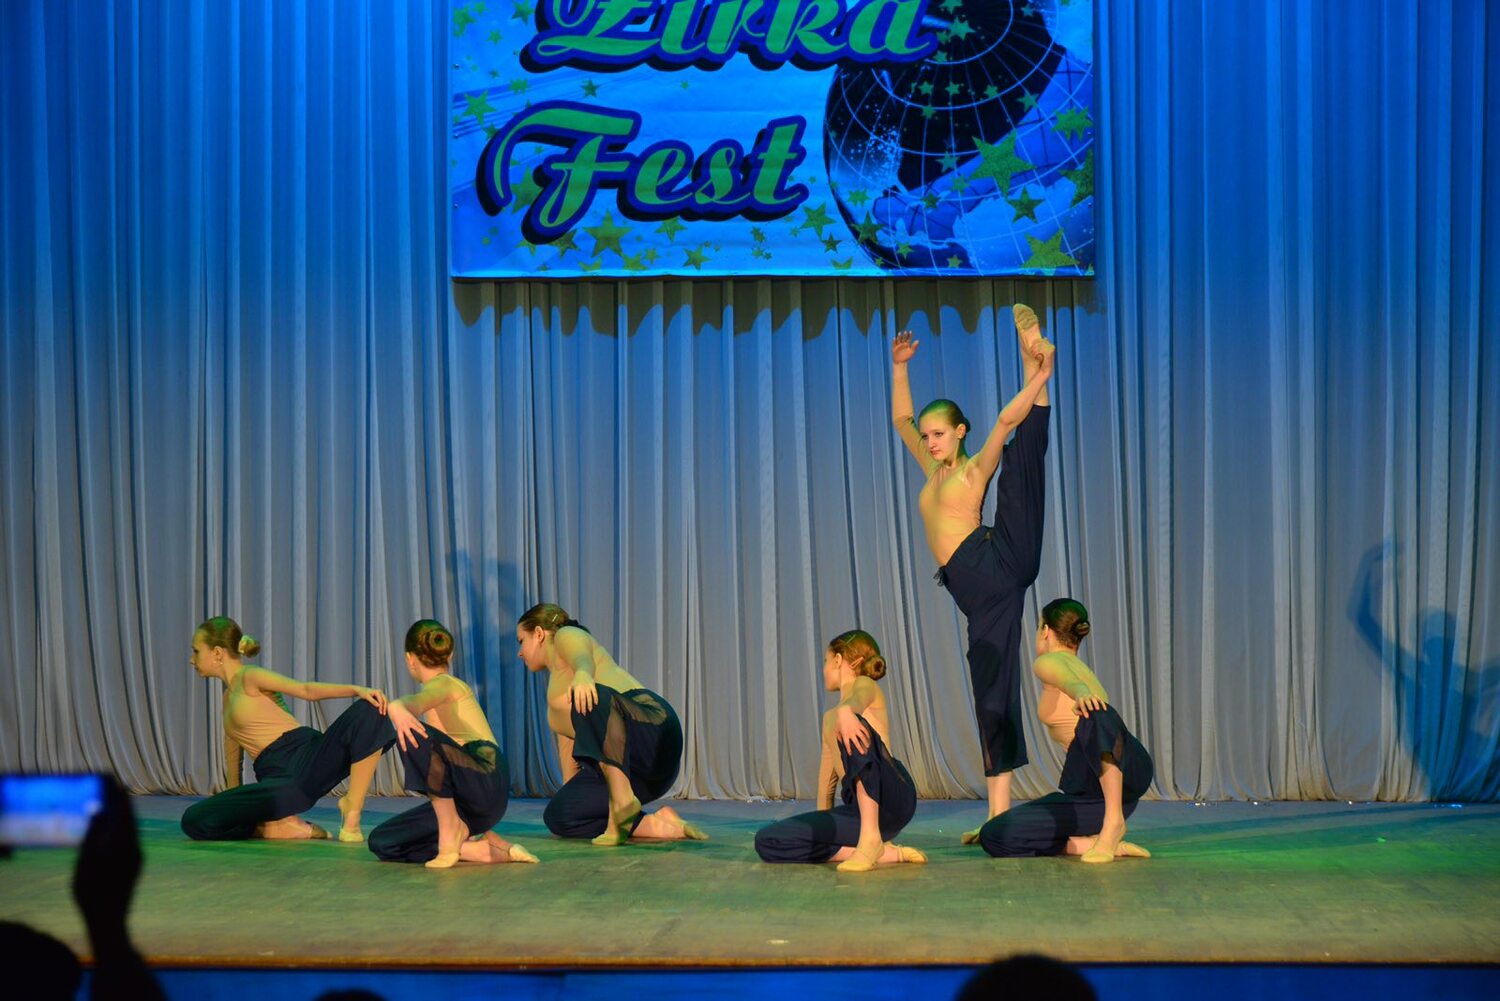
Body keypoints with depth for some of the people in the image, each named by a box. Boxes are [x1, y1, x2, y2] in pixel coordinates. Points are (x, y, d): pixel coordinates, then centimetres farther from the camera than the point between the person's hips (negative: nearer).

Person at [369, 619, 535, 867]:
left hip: (487, 781, -9)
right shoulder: (443, 687, 28)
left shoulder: (445, 683, -1)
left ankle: (452, 828, -19)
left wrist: (397, 707, -49)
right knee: (382, 843, 5)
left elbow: (417, 702, -27)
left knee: (412, 733, -29)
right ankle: (487, 850, -1)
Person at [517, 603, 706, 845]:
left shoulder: (565, 635, 11)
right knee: (558, 816, -4)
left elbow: (582, 656, -15)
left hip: (650, 725, -9)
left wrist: (582, 674, -39)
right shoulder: (556, 680, 35)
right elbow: (568, 746, 34)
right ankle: (657, 825, -10)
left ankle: (622, 799, -44)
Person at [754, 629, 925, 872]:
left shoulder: (865, 684, 6)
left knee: (854, 726, -32)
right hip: (858, 809, 7)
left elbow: (859, 697, -21)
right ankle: (882, 853, -12)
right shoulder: (829, 718, 29)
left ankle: (871, 837, -35)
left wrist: (846, 711, -45)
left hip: (894, 798, -7)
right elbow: (828, 774, 29)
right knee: (767, 842, -6)